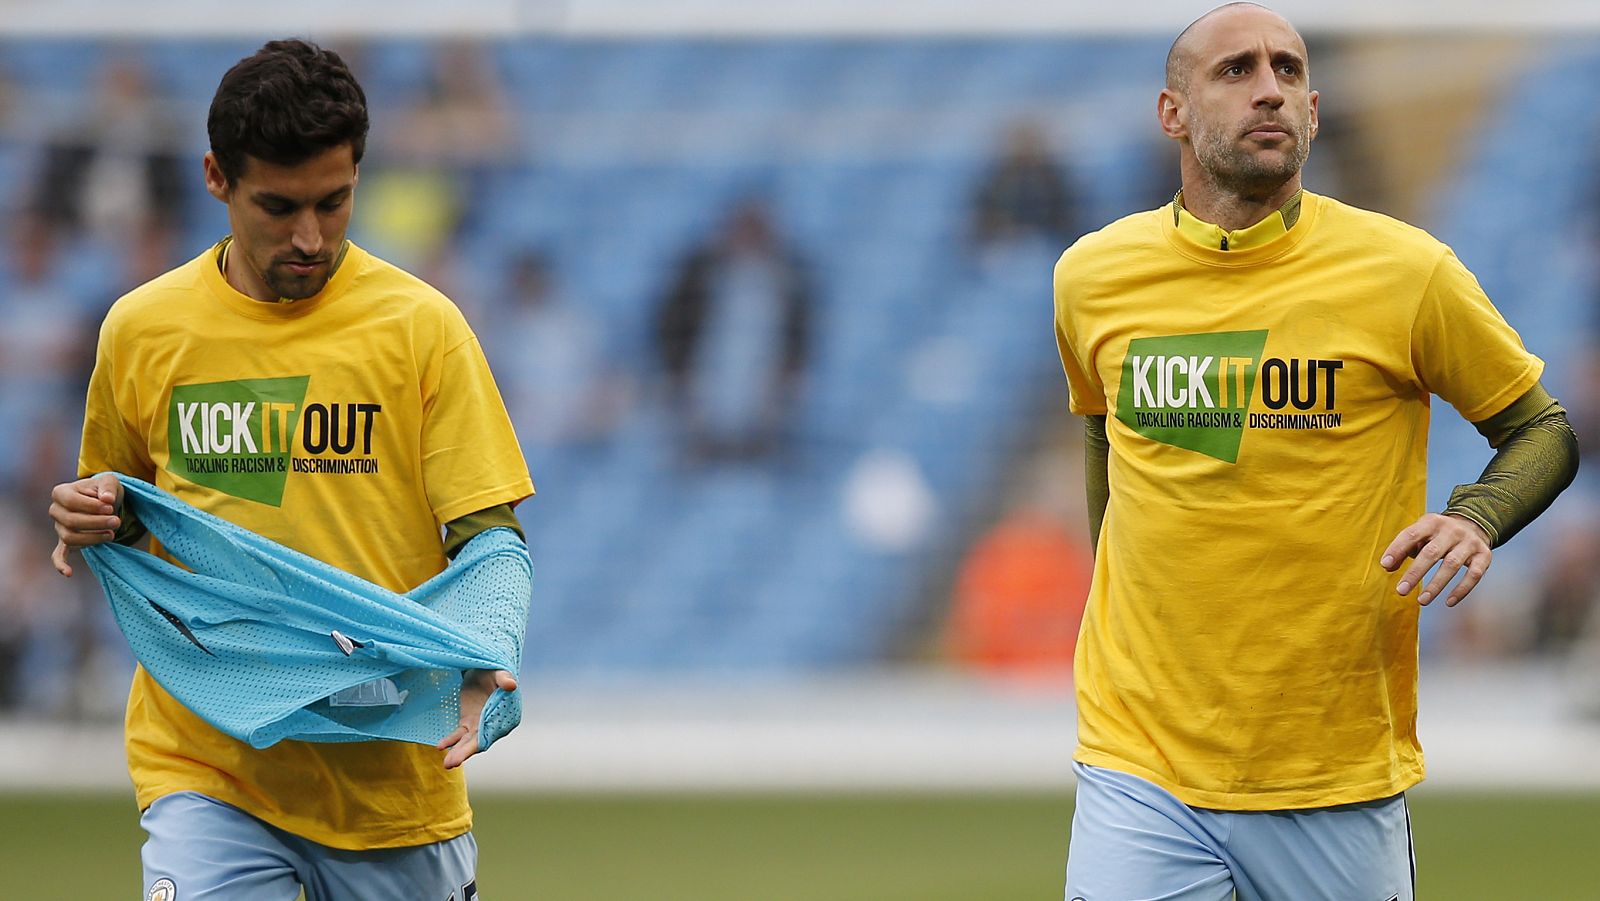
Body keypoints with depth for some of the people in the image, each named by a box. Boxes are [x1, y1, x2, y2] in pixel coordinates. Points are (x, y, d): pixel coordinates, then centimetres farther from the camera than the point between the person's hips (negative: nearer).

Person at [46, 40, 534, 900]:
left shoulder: (421, 326, -1)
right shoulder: (141, 329, 5)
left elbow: (488, 537, -3)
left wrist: (479, 669, -22)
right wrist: (91, 521, -2)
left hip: (389, 773, 0)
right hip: (202, 762, 0)